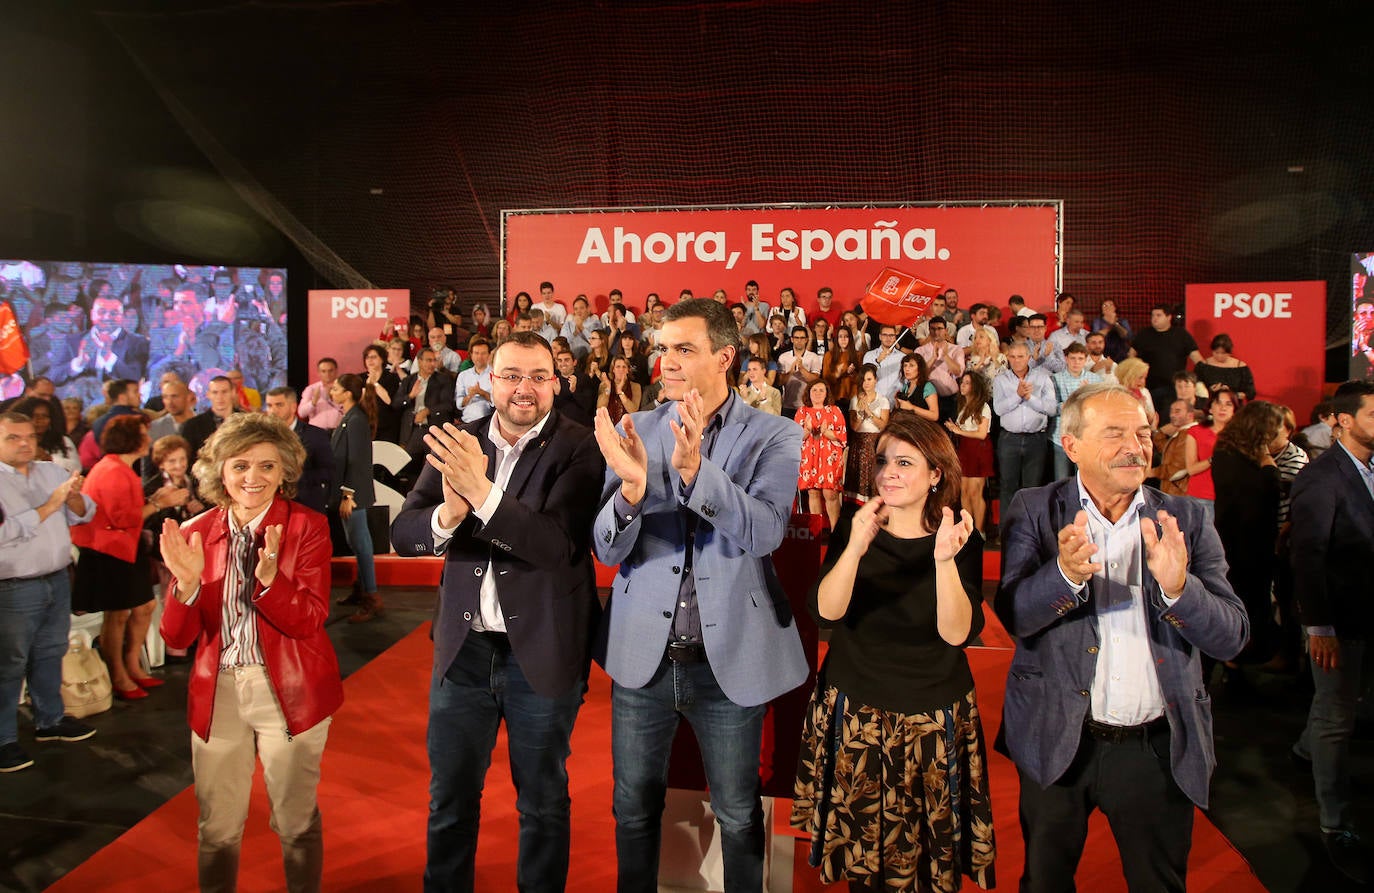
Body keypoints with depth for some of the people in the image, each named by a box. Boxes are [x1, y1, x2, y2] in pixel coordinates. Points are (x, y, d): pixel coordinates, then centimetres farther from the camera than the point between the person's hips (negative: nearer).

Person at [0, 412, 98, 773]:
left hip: (58, 581, 6)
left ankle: (50, 720, 34)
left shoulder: (50, 471, 7)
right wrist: (48, 506, -24)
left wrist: (74, 497, -11)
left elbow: (84, 515, 9)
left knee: (50, 654, 19)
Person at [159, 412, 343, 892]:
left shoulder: (307, 526, -8)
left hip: (288, 692, -2)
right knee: (217, 830, 13)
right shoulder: (194, 535, 1)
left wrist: (269, 577, -32)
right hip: (217, 693, 3)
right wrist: (187, 583, -20)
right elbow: (176, 637, -2)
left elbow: (310, 621, -15)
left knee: (296, 822, 11)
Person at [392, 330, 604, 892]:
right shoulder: (459, 443, 1)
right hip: (463, 648, 4)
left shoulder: (577, 450, -12)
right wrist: (448, 514, -26)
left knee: (543, 801, 16)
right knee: (449, 799, 18)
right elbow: (402, 533, -5)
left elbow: (559, 544, -24)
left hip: (541, 651, -3)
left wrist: (483, 492, -34)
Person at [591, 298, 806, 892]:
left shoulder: (774, 437, -6)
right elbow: (608, 549, -7)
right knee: (634, 809, 19)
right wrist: (632, 485, -28)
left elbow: (764, 532, -21)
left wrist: (693, 468, -35)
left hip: (730, 659, -2)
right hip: (643, 655, 2)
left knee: (739, 816, 16)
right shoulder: (635, 432, -1)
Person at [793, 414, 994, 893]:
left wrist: (945, 561, -32)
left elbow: (956, 633, -18)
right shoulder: (854, 526, -5)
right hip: (854, 713, 1)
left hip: (933, 722, -1)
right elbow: (827, 612, -17)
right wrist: (855, 547, -32)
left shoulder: (961, 538, -7)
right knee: (858, 850, 12)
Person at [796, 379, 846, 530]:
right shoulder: (802, 411, 12)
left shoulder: (835, 411, 7)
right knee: (813, 493, 1)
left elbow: (842, 437, 1)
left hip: (830, 458, -2)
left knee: (830, 494, -9)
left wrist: (826, 432, -16)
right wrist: (807, 430, -14)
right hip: (809, 458, 2)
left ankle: (834, 529, -3)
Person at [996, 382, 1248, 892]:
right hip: (1058, 740, -1)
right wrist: (1067, 573, -35)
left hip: (1159, 747, 1)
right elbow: (1014, 616, -17)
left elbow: (1231, 638, -8)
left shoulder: (1185, 520, -2)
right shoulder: (1034, 512, -5)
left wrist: (1177, 586, -28)